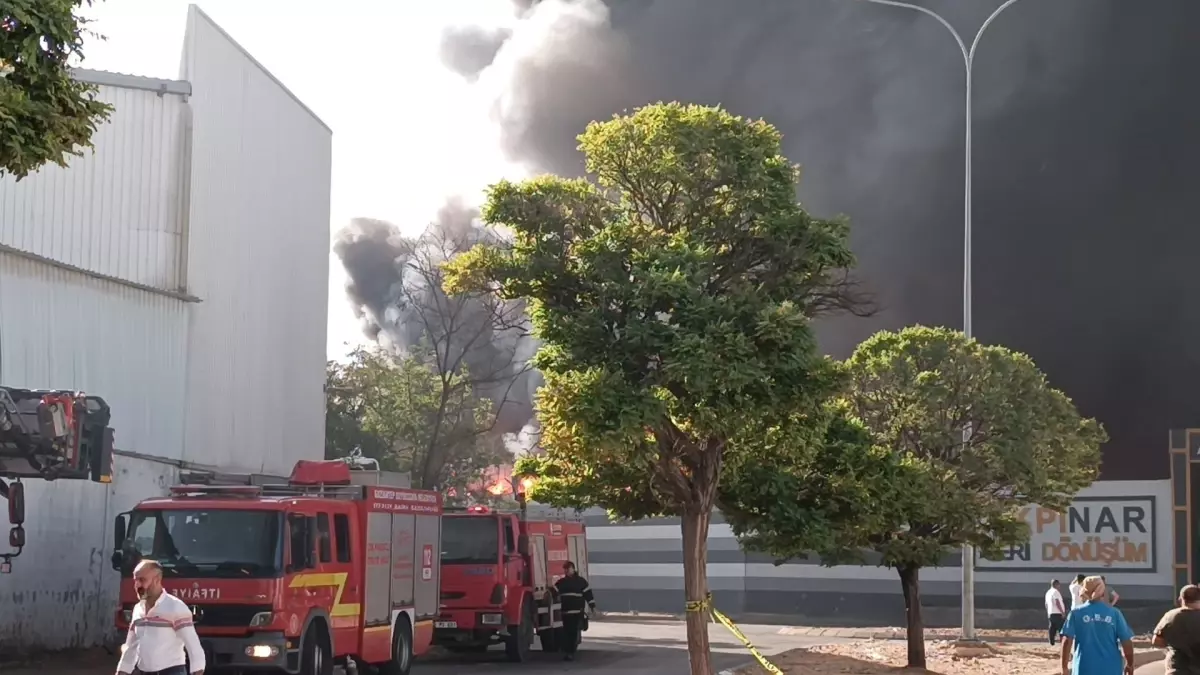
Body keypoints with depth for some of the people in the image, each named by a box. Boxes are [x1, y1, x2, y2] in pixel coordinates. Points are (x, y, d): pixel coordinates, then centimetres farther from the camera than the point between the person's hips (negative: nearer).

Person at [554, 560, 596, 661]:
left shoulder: (581, 581, 5)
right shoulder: (560, 582, 13)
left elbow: (588, 594, 5)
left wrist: (593, 607, 1)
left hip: (577, 612, -3)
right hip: (565, 612, 3)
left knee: (574, 633, -4)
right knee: (566, 633, 1)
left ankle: (571, 652, 1)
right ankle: (565, 652, 6)